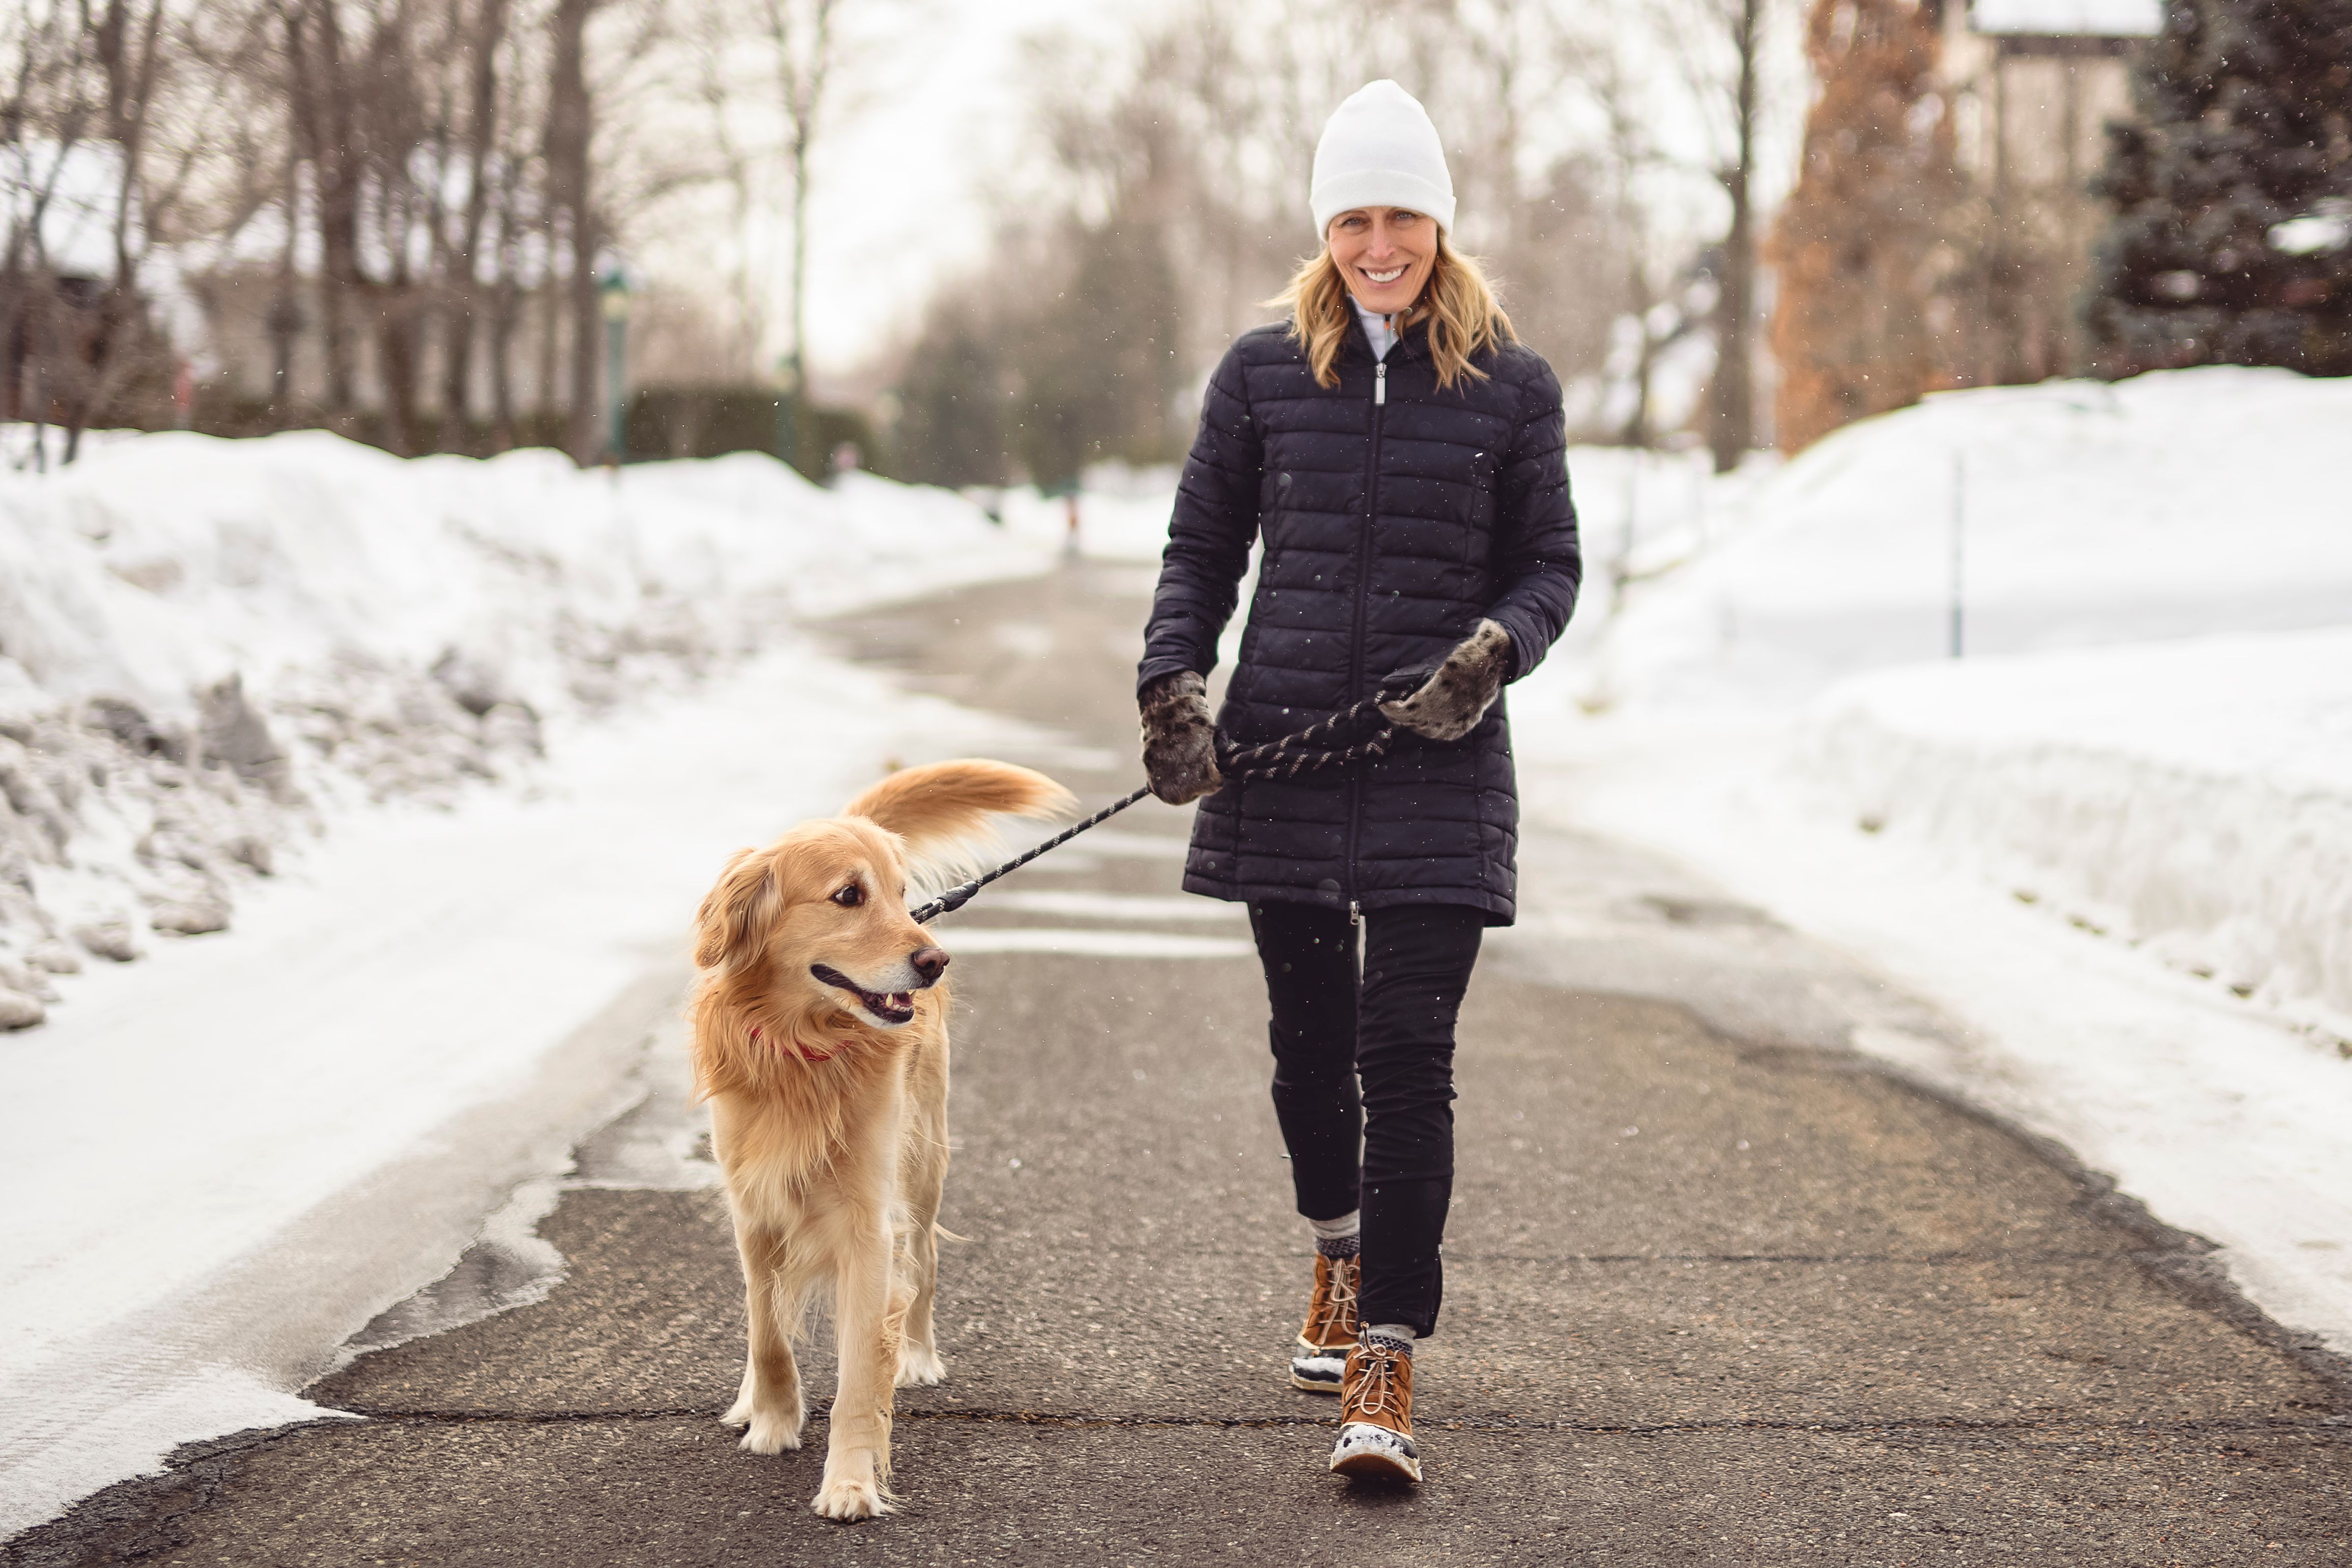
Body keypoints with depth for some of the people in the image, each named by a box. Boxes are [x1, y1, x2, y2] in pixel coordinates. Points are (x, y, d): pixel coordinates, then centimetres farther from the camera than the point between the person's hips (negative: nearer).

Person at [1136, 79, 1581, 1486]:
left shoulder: (1512, 386, 3)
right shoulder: (1262, 373, 6)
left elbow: (1549, 563, 8)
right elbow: (1203, 550, 11)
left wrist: (1492, 653, -12)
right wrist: (1171, 686, -4)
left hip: (1439, 760, -2)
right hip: (1281, 745, 2)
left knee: (1407, 1054, -10)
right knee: (1310, 1033, 13)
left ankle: (1386, 1366, -8)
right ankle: (1340, 1249, 41)